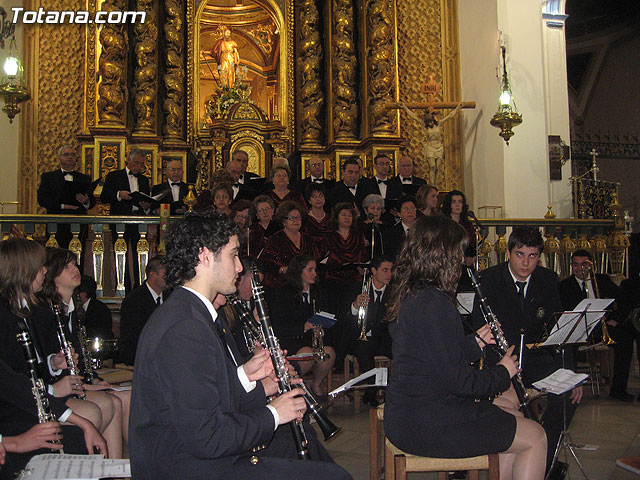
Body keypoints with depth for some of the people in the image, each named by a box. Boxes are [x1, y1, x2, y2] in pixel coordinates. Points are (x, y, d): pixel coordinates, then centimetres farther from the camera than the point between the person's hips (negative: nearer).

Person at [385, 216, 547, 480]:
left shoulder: (407, 295, 6)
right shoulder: (435, 304, -23)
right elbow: (459, 381, -21)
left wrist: (476, 341, 11)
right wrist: (502, 372, -5)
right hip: (429, 426, -9)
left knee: (513, 416, 22)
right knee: (535, 437, 2)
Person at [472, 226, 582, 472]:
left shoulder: (548, 280, 4)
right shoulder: (488, 279, -7)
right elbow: (479, 328, -12)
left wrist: (569, 370, -11)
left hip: (535, 357, 3)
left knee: (568, 390, -22)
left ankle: (543, 458, -4)